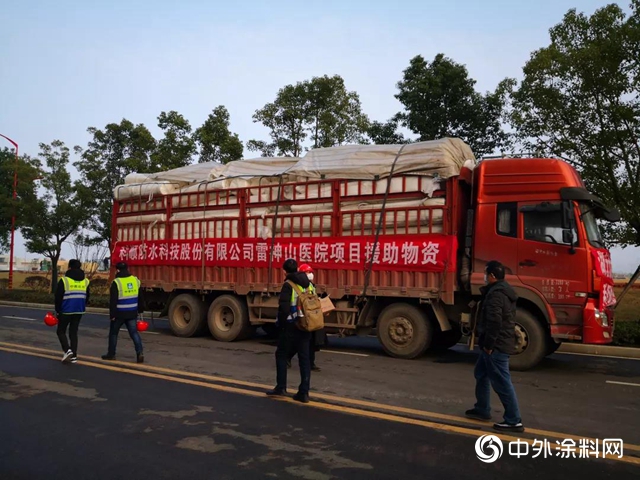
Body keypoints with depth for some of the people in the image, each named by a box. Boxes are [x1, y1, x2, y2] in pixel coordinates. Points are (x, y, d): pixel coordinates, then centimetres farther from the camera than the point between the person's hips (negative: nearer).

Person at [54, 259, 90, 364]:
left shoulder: (64, 280, -9)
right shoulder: (85, 281, 7)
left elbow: (58, 297, -7)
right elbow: (87, 298, 12)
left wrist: (57, 311, 5)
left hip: (65, 311, -4)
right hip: (79, 312, 4)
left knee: (61, 331, 11)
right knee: (73, 333, 12)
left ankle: (67, 350, -8)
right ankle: (74, 356, 8)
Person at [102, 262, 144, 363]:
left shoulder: (116, 282, -13)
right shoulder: (136, 280, 4)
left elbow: (113, 300, -14)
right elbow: (140, 298, 13)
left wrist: (112, 314, -9)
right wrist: (140, 310, 21)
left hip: (119, 313, -4)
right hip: (132, 313, 4)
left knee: (113, 333, 15)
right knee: (134, 333, 4)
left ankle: (111, 354, 24)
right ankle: (140, 353, -11)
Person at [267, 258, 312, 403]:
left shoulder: (289, 285, -12)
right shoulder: (308, 284, 9)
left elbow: (284, 307, -19)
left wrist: (281, 322, -4)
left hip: (291, 327, -6)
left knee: (281, 355, 10)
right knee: (304, 358, 7)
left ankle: (281, 388, 14)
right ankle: (304, 393, 8)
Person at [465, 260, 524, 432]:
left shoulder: (496, 293, -20)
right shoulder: (505, 290, 14)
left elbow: (494, 321, -28)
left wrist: (488, 344, -20)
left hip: (496, 346, -11)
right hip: (503, 342, 11)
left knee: (502, 382, -4)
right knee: (481, 374, 21)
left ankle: (514, 420, 4)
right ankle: (482, 409, 31)